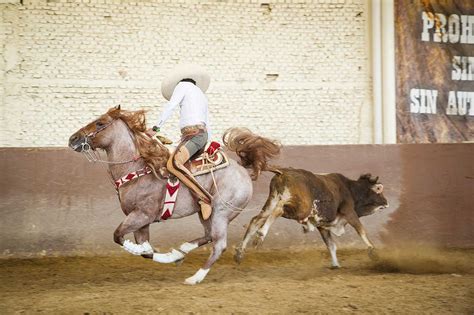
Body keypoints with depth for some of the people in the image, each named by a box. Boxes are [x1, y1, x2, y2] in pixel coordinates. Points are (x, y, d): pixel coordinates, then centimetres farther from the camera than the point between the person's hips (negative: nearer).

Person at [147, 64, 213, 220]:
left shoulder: (183, 85, 9)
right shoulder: (202, 95, 32)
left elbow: (170, 106, -7)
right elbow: (208, 126, 31)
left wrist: (155, 128, -8)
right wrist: (203, 147, 35)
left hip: (193, 134, -10)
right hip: (203, 135, 10)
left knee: (173, 164, -31)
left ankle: (204, 197, -40)